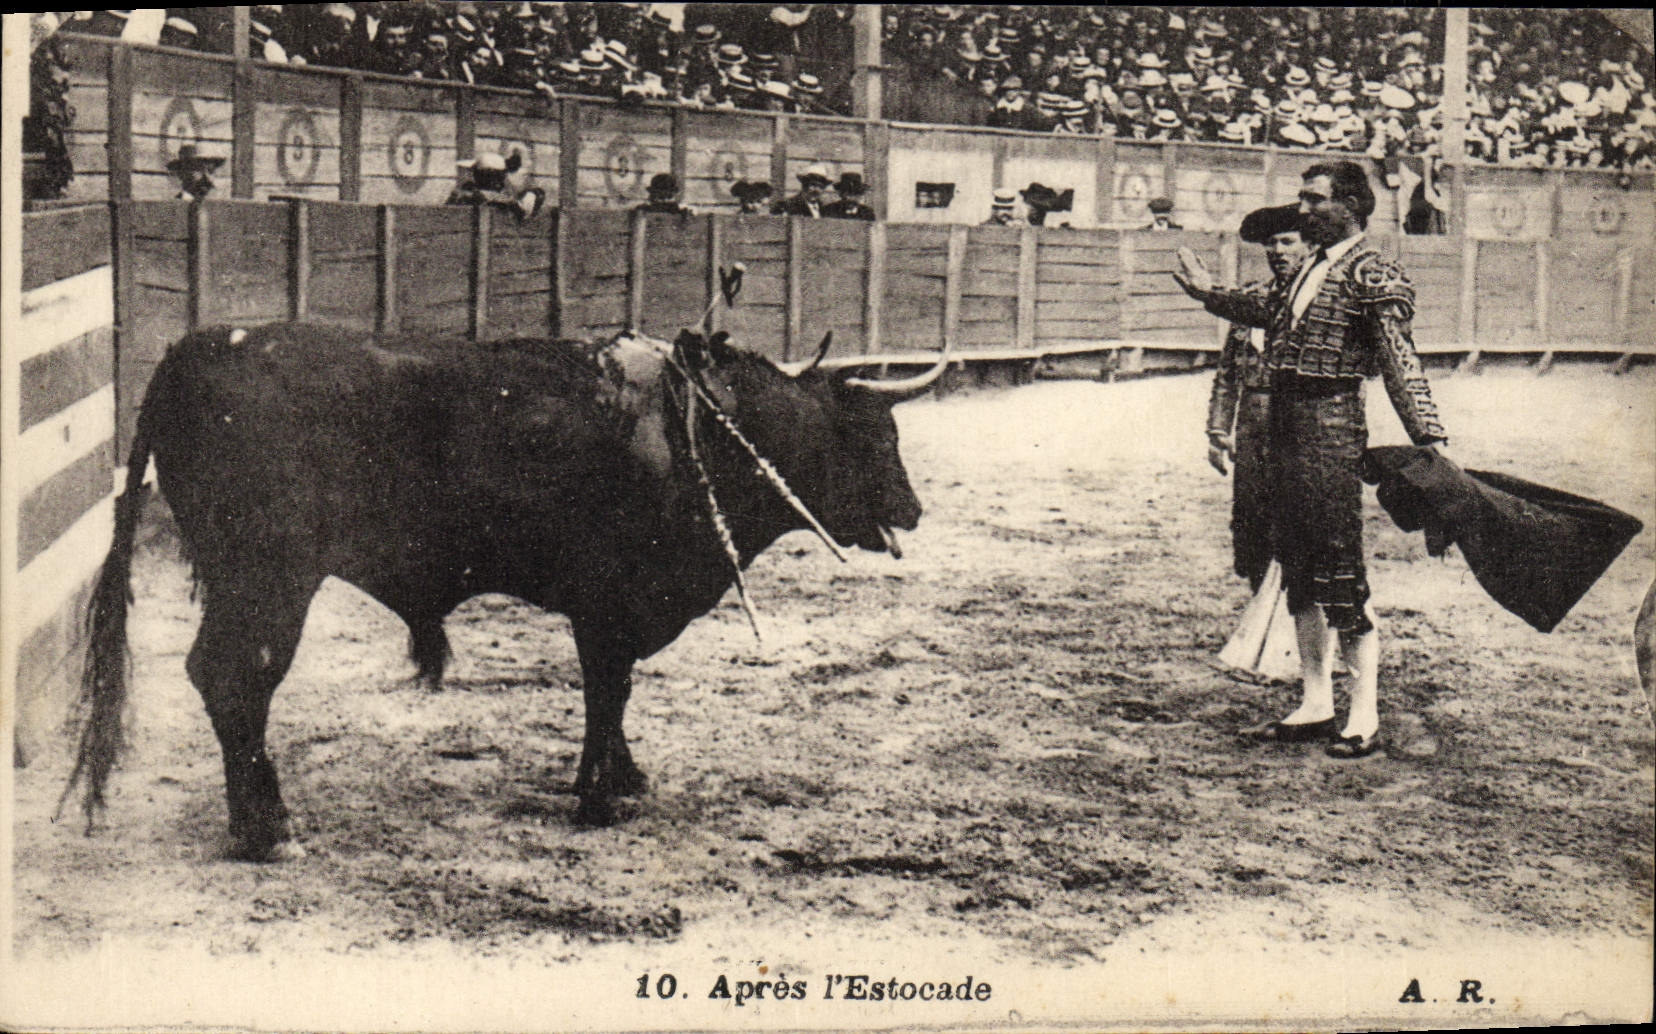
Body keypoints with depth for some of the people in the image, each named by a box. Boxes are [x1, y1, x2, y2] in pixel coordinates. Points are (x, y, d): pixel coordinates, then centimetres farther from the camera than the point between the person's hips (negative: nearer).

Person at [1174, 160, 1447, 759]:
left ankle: (1364, 718, 1)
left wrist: (1429, 438, -25)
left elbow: (1399, 362, -18)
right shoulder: (1311, 268, 15)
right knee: (1298, 573, 12)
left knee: (1341, 574, -6)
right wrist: (1211, 294, 39)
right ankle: (1315, 705, 22)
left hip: (1332, 424, -9)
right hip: (1286, 424, 9)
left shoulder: (1370, 274, -10)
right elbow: (1274, 318, 33)